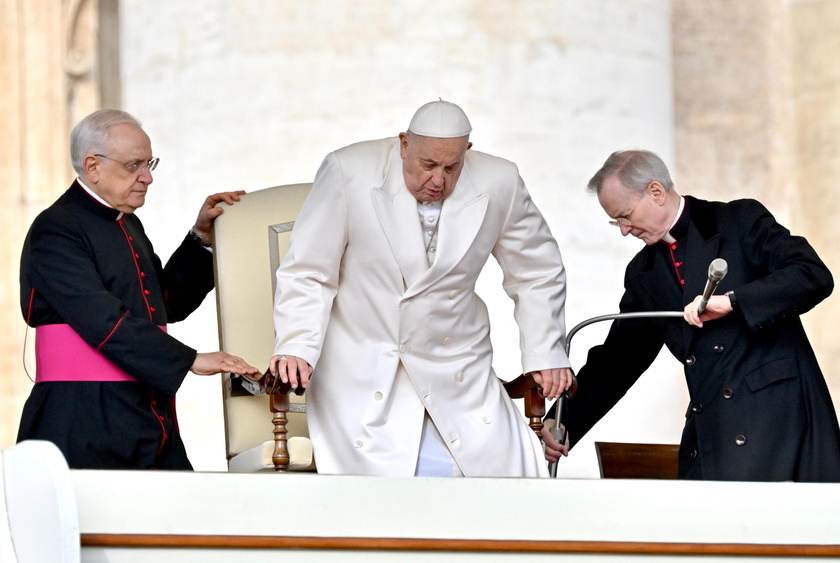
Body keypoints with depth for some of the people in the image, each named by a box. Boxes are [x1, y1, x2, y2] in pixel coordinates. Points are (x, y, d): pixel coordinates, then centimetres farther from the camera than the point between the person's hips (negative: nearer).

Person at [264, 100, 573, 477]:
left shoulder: (499, 185, -4)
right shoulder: (348, 173, -11)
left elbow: (538, 275, 11)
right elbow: (307, 273, -6)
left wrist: (543, 354, 5)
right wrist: (295, 347, -18)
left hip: (457, 375, 3)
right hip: (363, 372, -3)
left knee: (502, 464, -12)